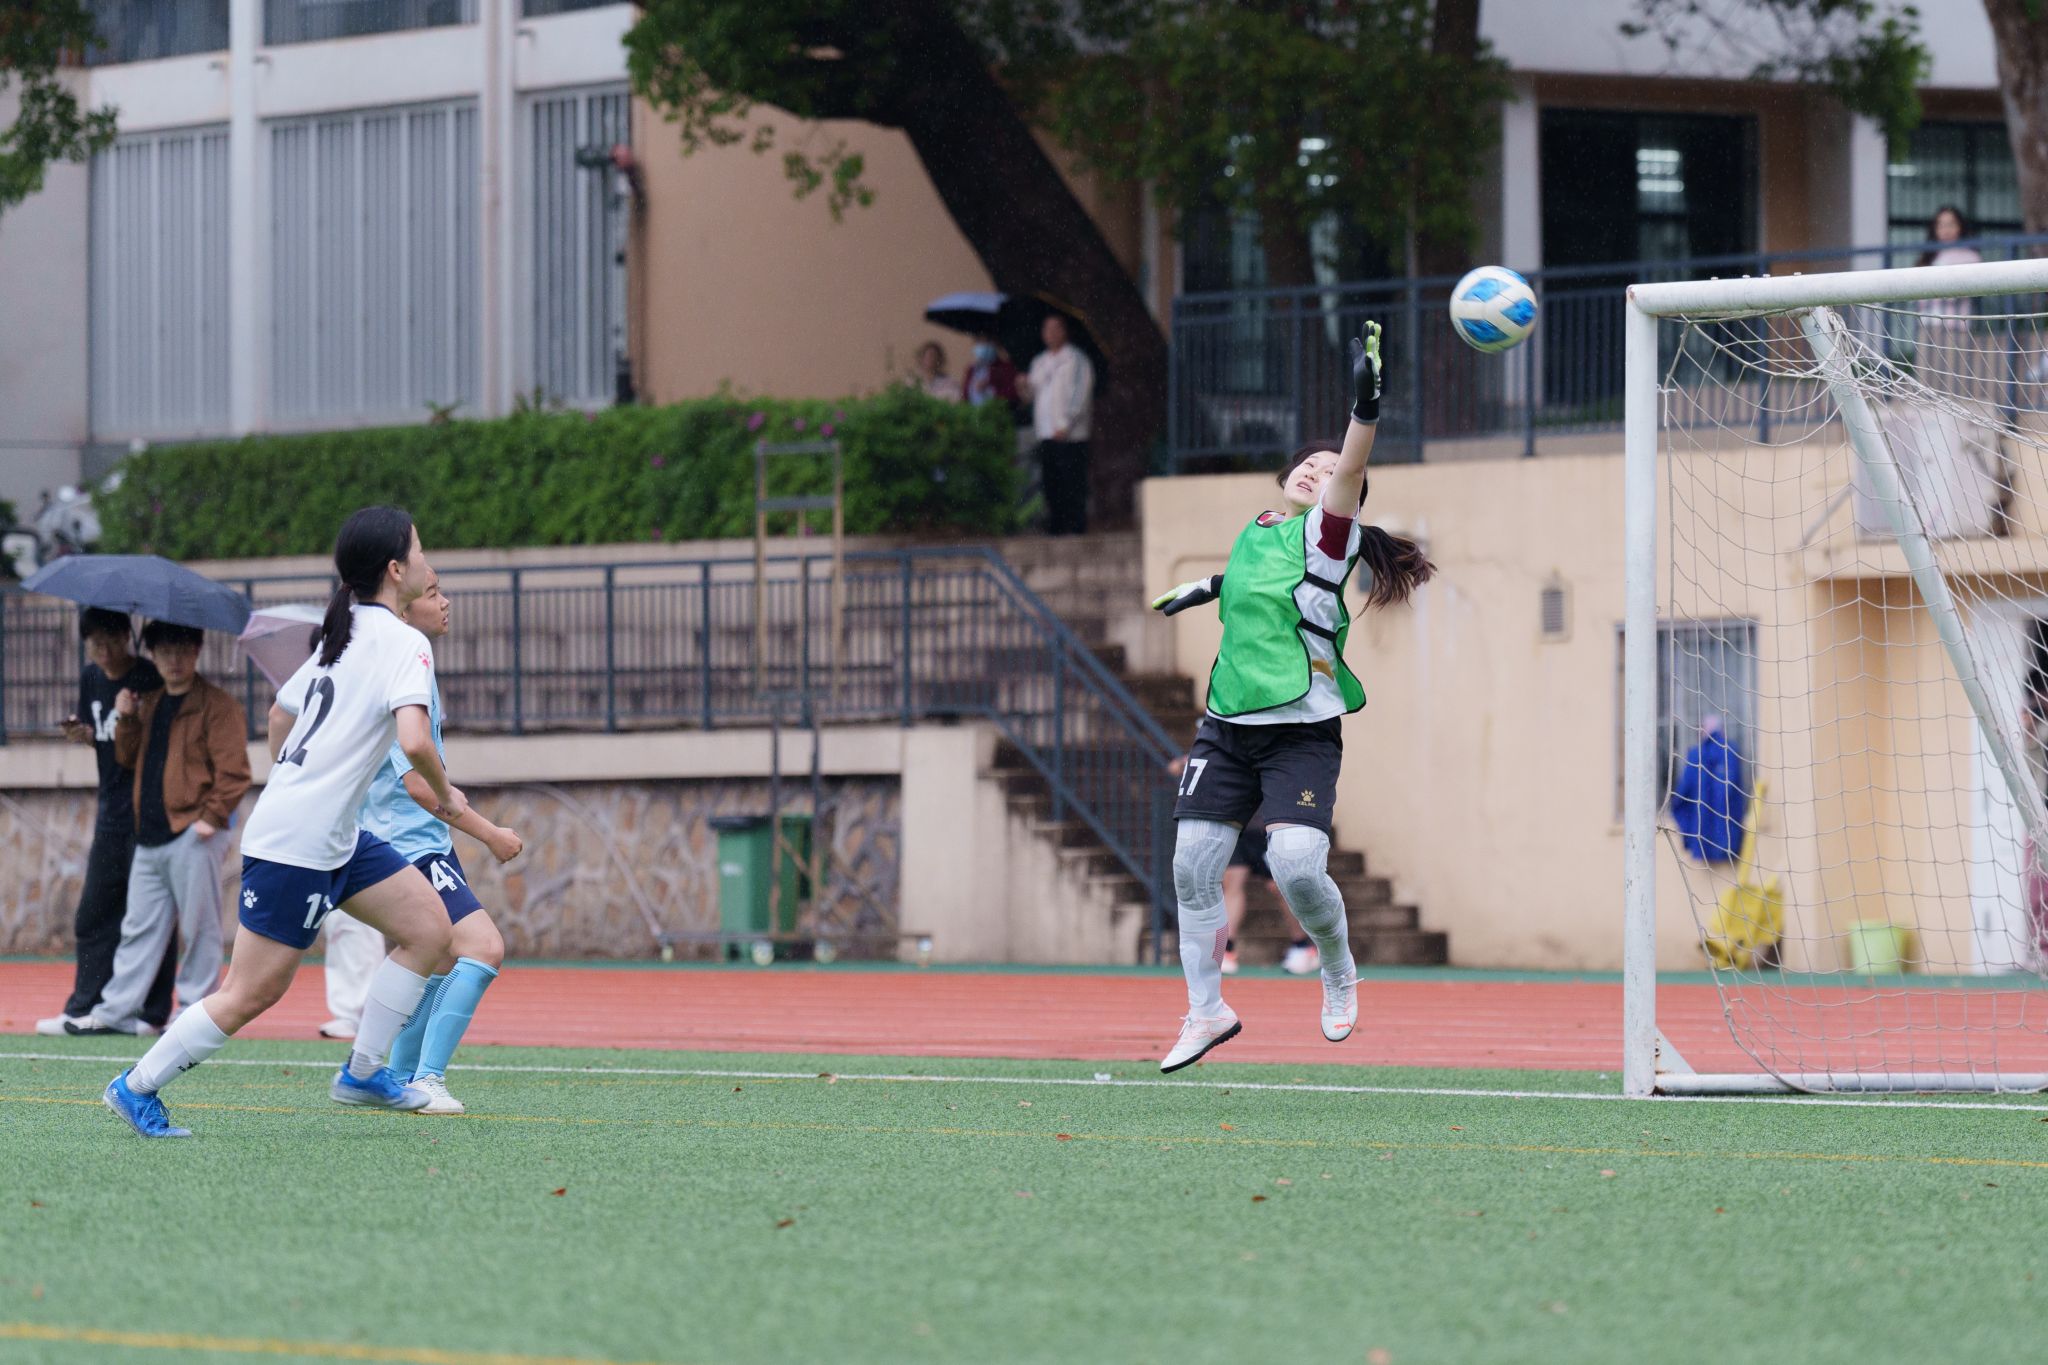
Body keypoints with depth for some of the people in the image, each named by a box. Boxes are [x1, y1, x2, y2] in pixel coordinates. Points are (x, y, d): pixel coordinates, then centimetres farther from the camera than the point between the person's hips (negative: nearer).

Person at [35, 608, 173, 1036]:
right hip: (112, 810, 7)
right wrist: (83, 734, -3)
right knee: (94, 915, 7)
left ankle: (152, 1012, 1)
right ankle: (84, 1010, 10)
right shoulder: (91, 678, 10)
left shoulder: (151, 679, -10)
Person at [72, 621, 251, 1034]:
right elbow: (129, 758, 21)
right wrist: (127, 721, 4)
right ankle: (116, 1010, 9)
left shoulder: (217, 706, -5)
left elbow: (233, 770, -9)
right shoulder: (150, 705, 19)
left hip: (193, 835, -7)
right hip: (151, 837, 7)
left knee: (198, 929, -3)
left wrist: (212, 816, -16)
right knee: (139, 926, 8)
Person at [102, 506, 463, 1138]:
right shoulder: (403, 643, -13)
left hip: (336, 837, 10)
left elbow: (280, 715, 26)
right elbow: (414, 741, -27)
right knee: (252, 994, -3)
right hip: (294, 847, -10)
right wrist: (444, 794, -9)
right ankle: (137, 1087, 9)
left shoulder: (341, 636, 14)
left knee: (428, 927, 8)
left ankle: (363, 1072, 13)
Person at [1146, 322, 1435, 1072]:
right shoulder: (1256, 531, 12)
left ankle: (1339, 971, 8)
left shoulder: (1326, 535, -6)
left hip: (1302, 731, -6)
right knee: (1193, 864, 0)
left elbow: (1351, 472, -25)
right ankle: (1206, 1012, 14)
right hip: (1228, 727, 6)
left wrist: (1365, 405, -39)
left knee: (1296, 865, -22)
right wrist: (1211, 587, 35)